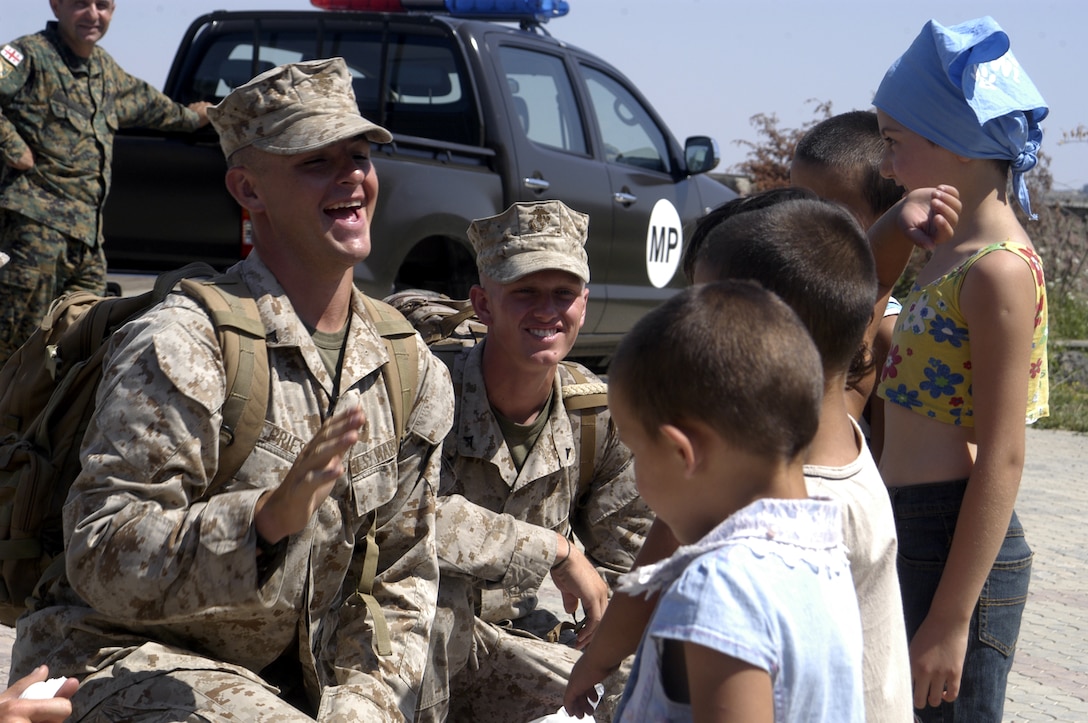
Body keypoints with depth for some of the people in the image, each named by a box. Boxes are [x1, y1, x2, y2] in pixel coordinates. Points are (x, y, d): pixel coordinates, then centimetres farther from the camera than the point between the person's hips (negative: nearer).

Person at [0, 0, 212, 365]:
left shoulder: (105, 67, 21)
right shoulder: (32, 54, -7)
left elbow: (141, 99, 41)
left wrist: (187, 116, 56)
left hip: (88, 233, 8)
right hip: (36, 223, -8)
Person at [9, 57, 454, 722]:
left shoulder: (415, 374, 4)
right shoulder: (181, 347, -16)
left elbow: (402, 578, 10)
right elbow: (103, 562, -21)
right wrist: (268, 518, -34)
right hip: (123, 660, -6)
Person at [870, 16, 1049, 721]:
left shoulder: (998, 269, -16)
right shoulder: (951, 252, 11)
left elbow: (1002, 460, -19)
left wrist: (951, 619, -20)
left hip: (958, 550, -9)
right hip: (912, 534, 9)